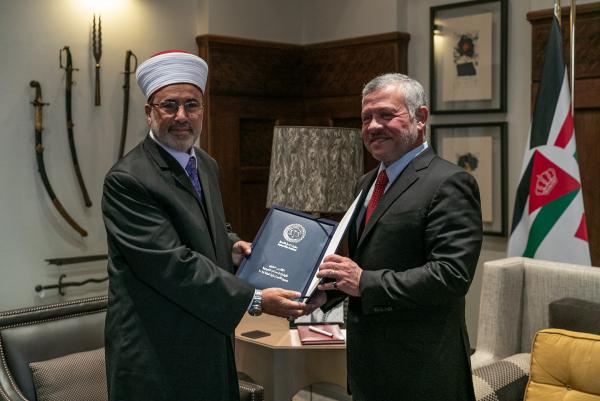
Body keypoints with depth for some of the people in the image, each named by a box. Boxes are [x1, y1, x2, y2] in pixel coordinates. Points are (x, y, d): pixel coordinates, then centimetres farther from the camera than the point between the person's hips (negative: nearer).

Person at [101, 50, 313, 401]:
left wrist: (231, 248, 0)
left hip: (211, 341, 8)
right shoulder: (127, 180, -19)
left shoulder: (207, 165, 8)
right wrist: (255, 300, -23)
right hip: (157, 352, -7)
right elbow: (171, 264, -24)